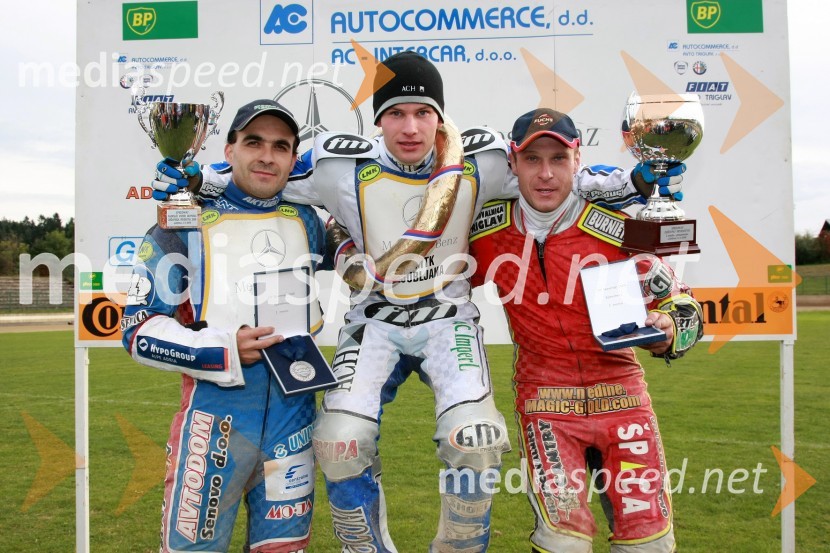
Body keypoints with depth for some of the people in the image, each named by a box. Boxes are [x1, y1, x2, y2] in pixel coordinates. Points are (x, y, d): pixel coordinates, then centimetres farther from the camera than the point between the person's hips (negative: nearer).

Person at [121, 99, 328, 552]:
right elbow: (140, 331, -6)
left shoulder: (306, 221, 11)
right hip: (217, 404, -4)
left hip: (295, 408, 4)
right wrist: (223, 351, -16)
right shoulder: (188, 221, -2)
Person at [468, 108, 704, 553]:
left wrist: (668, 331, -22)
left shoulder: (619, 231, -10)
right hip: (543, 399, 0)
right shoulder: (487, 232, -4)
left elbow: (682, 303, -1)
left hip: (619, 393, 0)